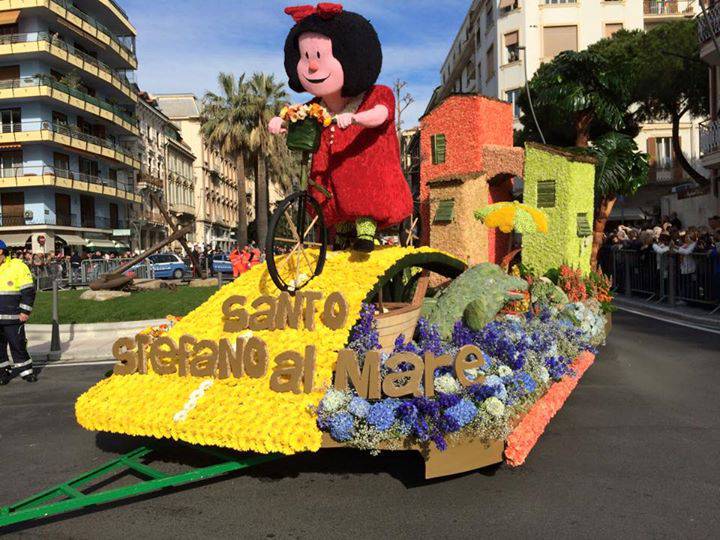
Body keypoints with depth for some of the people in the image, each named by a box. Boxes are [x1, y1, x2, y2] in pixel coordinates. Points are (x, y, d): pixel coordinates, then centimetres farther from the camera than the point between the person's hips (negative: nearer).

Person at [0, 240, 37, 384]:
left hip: (13, 317, -4)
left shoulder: (17, 266, -4)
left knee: (18, 345, 1)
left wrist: (25, 311, -10)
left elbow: (28, 291, -6)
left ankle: (26, 371, 14)